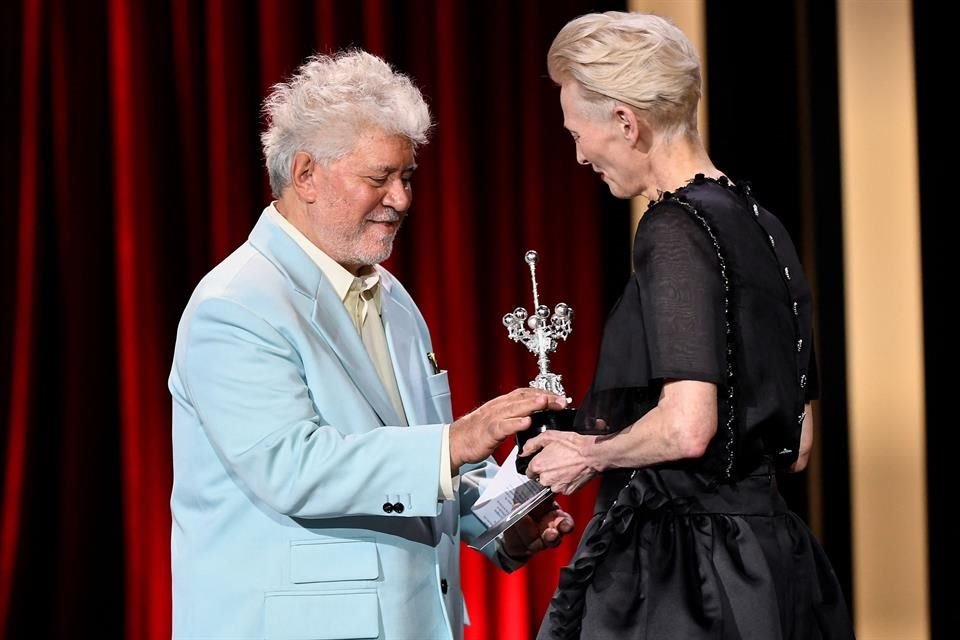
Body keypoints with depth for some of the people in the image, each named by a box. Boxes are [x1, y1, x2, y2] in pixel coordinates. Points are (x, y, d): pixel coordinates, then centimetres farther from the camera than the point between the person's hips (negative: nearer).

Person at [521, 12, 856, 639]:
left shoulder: (675, 229, -13)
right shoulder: (761, 226, 13)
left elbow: (686, 428, -23)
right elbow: (797, 443, 18)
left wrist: (588, 452, -4)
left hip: (677, 561, -9)